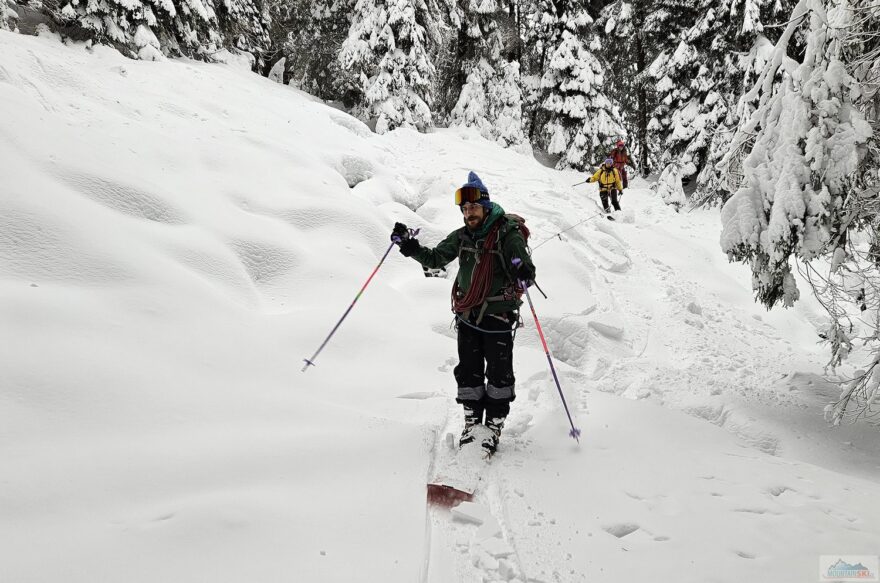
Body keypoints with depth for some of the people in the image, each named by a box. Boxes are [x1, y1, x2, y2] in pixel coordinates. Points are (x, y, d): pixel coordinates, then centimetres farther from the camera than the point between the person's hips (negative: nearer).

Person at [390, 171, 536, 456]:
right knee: (468, 371, 10)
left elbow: (526, 269, -17)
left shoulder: (508, 234, -12)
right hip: (467, 315, 5)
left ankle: (495, 424, 16)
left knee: (499, 373, 1)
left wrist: (523, 275, -42)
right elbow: (436, 258, 12)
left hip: (498, 315, -5)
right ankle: (472, 420, 25)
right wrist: (409, 246, -4)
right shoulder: (461, 236, 5)